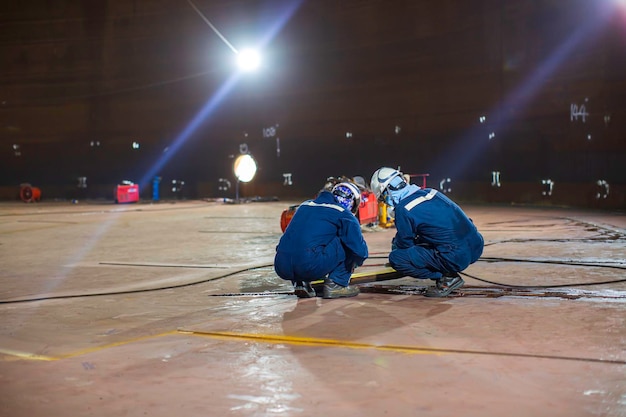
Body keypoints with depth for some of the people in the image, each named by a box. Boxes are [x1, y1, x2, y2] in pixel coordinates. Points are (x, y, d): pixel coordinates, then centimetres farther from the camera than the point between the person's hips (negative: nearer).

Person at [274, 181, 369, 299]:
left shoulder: (305, 205, 28)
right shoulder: (345, 215, 10)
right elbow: (360, 250, 6)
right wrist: (353, 264, 30)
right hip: (311, 267, -6)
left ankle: (299, 283, 17)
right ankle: (336, 284, 9)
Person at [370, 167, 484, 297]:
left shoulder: (403, 209, -9)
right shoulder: (430, 192, 14)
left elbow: (405, 245, 3)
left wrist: (395, 245, 25)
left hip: (456, 257, -8)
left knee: (396, 258, -4)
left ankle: (447, 278, 0)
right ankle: (447, 274, 15)